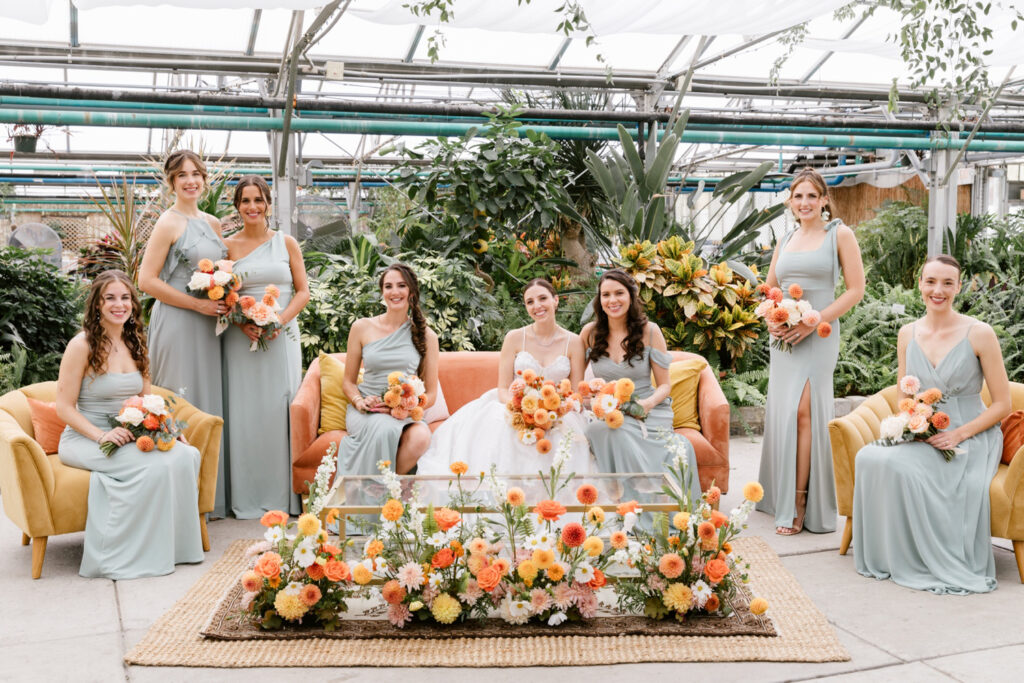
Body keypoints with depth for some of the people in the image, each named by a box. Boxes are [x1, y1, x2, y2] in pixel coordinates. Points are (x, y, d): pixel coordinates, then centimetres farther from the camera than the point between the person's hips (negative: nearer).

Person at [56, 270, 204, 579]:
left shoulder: (135, 344, 12)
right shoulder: (82, 345, -8)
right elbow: (65, 408, -9)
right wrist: (102, 435, -22)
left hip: (131, 437, 6)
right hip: (84, 438, -6)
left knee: (186, 455, -23)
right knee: (153, 465, -32)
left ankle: (173, 543, -13)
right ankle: (121, 556, -20)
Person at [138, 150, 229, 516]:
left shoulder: (212, 223, 14)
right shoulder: (169, 223, -7)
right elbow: (147, 280, -12)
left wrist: (224, 302, 3)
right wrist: (197, 304, -15)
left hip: (207, 325, 7)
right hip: (177, 324, -7)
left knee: (209, 402, 10)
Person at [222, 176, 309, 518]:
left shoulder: (286, 243, 8)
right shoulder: (228, 246, 6)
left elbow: (303, 291, 5)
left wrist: (279, 320, -11)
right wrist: (242, 323, -13)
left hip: (282, 337, 0)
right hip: (241, 339, 0)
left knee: (280, 410, 1)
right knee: (245, 412, 0)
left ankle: (283, 494, 10)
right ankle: (247, 498, 9)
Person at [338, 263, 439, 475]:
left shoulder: (426, 336, 8)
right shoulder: (362, 328, 7)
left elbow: (431, 394, 8)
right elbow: (348, 381, 13)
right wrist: (360, 401, -10)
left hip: (405, 414, 1)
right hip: (365, 411, -1)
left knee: (421, 436, -35)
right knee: (385, 429, -37)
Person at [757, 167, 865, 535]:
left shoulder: (839, 234, 1)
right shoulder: (785, 240, 16)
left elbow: (855, 289, -4)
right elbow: (768, 290, 23)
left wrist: (814, 321, -13)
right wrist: (770, 320, 2)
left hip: (818, 336, -5)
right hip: (783, 337, 5)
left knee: (803, 411, -13)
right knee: (781, 413, 5)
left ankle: (799, 504, -6)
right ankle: (781, 497, 18)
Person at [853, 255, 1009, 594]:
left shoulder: (979, 334, -6)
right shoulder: (908, 334, 7)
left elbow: (1002, 404, -4)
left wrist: (958, 435, -16)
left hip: (969, 439, -4)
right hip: (921, 438, 4)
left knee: (901, 466, -32)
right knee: (870, 458, -28)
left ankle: (940, 564, -12)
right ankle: (891, 556, -12)